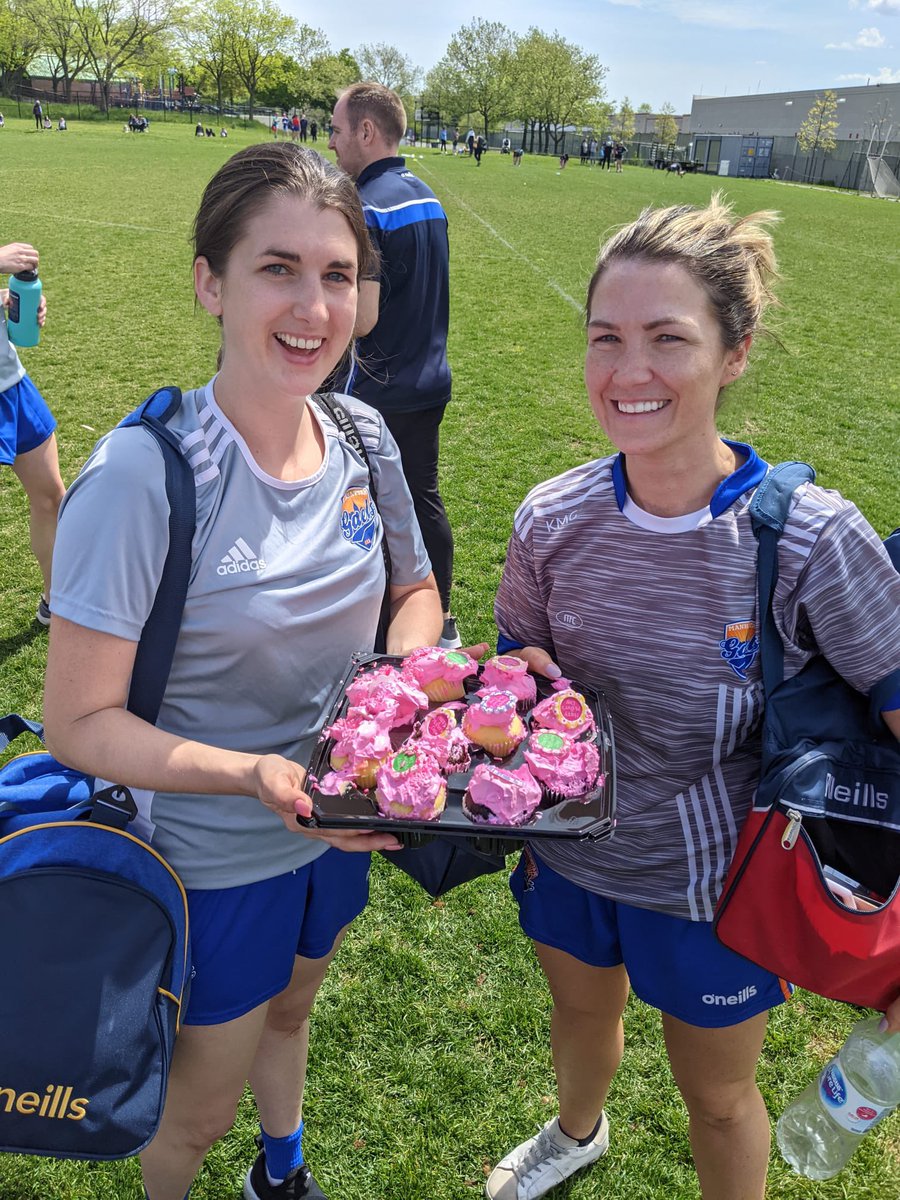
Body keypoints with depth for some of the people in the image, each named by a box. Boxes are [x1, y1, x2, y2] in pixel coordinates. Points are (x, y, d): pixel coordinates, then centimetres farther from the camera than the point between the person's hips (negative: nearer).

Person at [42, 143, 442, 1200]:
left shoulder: (363, 438, -10)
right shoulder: (145, 475, -28)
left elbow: (416, 588, 7)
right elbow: (79, 721, -22)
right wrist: (257, 775, -34)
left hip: (340, 830, 5)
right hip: (214, 859, -5)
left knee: (289, 1011, 33)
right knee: (201, 1103, 21)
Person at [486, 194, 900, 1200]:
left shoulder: (812, 540, -26)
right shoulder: (552, 520, -15)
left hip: (714, 889, -4)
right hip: (568, 854, 4)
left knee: (716, 1093, 22)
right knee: (581, 1012, 32)